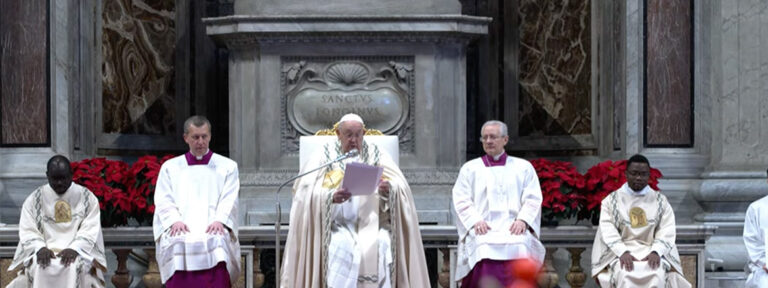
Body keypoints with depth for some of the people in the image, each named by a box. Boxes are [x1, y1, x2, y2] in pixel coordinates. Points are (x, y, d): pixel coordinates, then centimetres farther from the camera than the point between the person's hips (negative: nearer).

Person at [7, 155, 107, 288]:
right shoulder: (34, 199, 9)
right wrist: (40, 248, -19)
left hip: (77, 253, -1)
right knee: (39, 266, -34)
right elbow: (27, 232, 3)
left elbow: (90, 230, -2)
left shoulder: (87, 198, 6)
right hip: (45, 251, 1)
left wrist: (74, 249, -20)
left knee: (73, 266, -36)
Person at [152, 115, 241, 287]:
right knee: (179, 245, -34)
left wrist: (220, 220, -14)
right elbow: (164, 202, 10)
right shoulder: (170, 167, 21)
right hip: (180, 230, 1)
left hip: (213, 229, -1)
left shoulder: (227, 167, 19)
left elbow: (229, 201, 7)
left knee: (216, 243, -35)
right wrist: (174, 220, -11)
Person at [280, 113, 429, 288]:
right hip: (338, 223, -1)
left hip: (372, 223, 1)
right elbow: (307, 191, -5)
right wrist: (331, 197, -25)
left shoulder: (376, 155, 11)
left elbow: (401, 188, 0)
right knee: (339, 247, -31)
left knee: (381, 246, -28)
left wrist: (388, 190, -24)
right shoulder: (326, 156, 8)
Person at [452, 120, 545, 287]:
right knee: (485, 248, -32)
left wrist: (522, 220, -9)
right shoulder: (470, 168, 20)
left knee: (520, 247, -32)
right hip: (482, 230, 0)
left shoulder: (523, 167, 19)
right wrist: (476, 221, -9)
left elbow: (533, 198, 10)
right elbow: (461, 201, 10)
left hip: (514, 229, 0)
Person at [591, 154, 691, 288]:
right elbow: (608, 232, -2)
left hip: (652, 251, 1)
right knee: (625, 275, -34)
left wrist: (656, 252, -18)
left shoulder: (660, 201, 13)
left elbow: (667, 232, 2)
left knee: (658, 273, -33)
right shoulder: (610, 200, 10)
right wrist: (623, 252, -20)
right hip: (620, 251, -1)